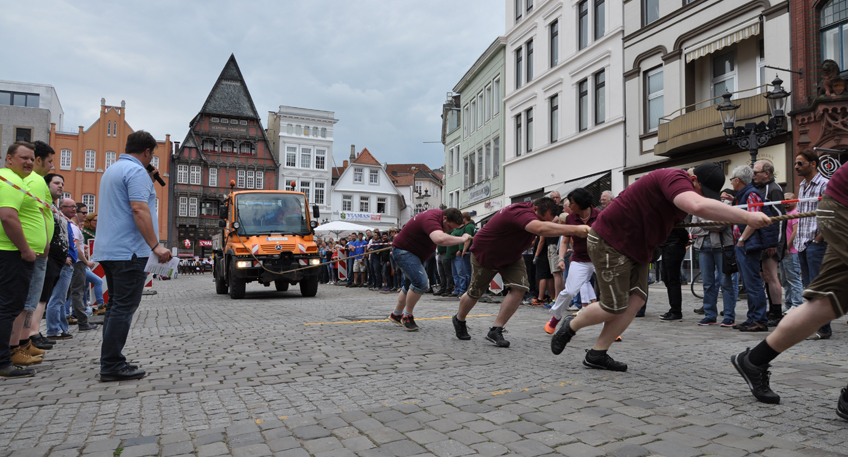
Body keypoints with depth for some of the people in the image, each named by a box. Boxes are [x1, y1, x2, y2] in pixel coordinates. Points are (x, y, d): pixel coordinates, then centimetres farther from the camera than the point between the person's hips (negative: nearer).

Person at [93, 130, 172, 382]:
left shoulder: (111, 170, 19)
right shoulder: (136, 171, -12)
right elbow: (139, 210, -21)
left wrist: (148, 182, 22)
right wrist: (156, 246, -23)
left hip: (108, 250, 10)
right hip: (129, 251, -10)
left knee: (116, 305, 14)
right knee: (124, 307, -6)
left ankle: (111, 362, 18)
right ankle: (112, 366, -3)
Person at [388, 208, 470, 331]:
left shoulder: (439, 214, -2)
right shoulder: (431, 219, -34)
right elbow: (440, 239, -54)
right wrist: (462, 239, -42)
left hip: (413, 253, 11)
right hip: (403, 251, -11)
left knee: (410, 286, 19)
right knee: (420, 282, -24)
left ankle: (396, 314, 35)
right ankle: (407, 316, -8)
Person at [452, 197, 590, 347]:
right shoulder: (521, 213, -42)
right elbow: (540, 228, -62)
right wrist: (575, 229, -67)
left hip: (511, 256, 8)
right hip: (484, 255, -7)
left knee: (519, 288, -14)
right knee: (475, 293, 9)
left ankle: (495, 331, -7)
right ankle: (459, 320, 40)